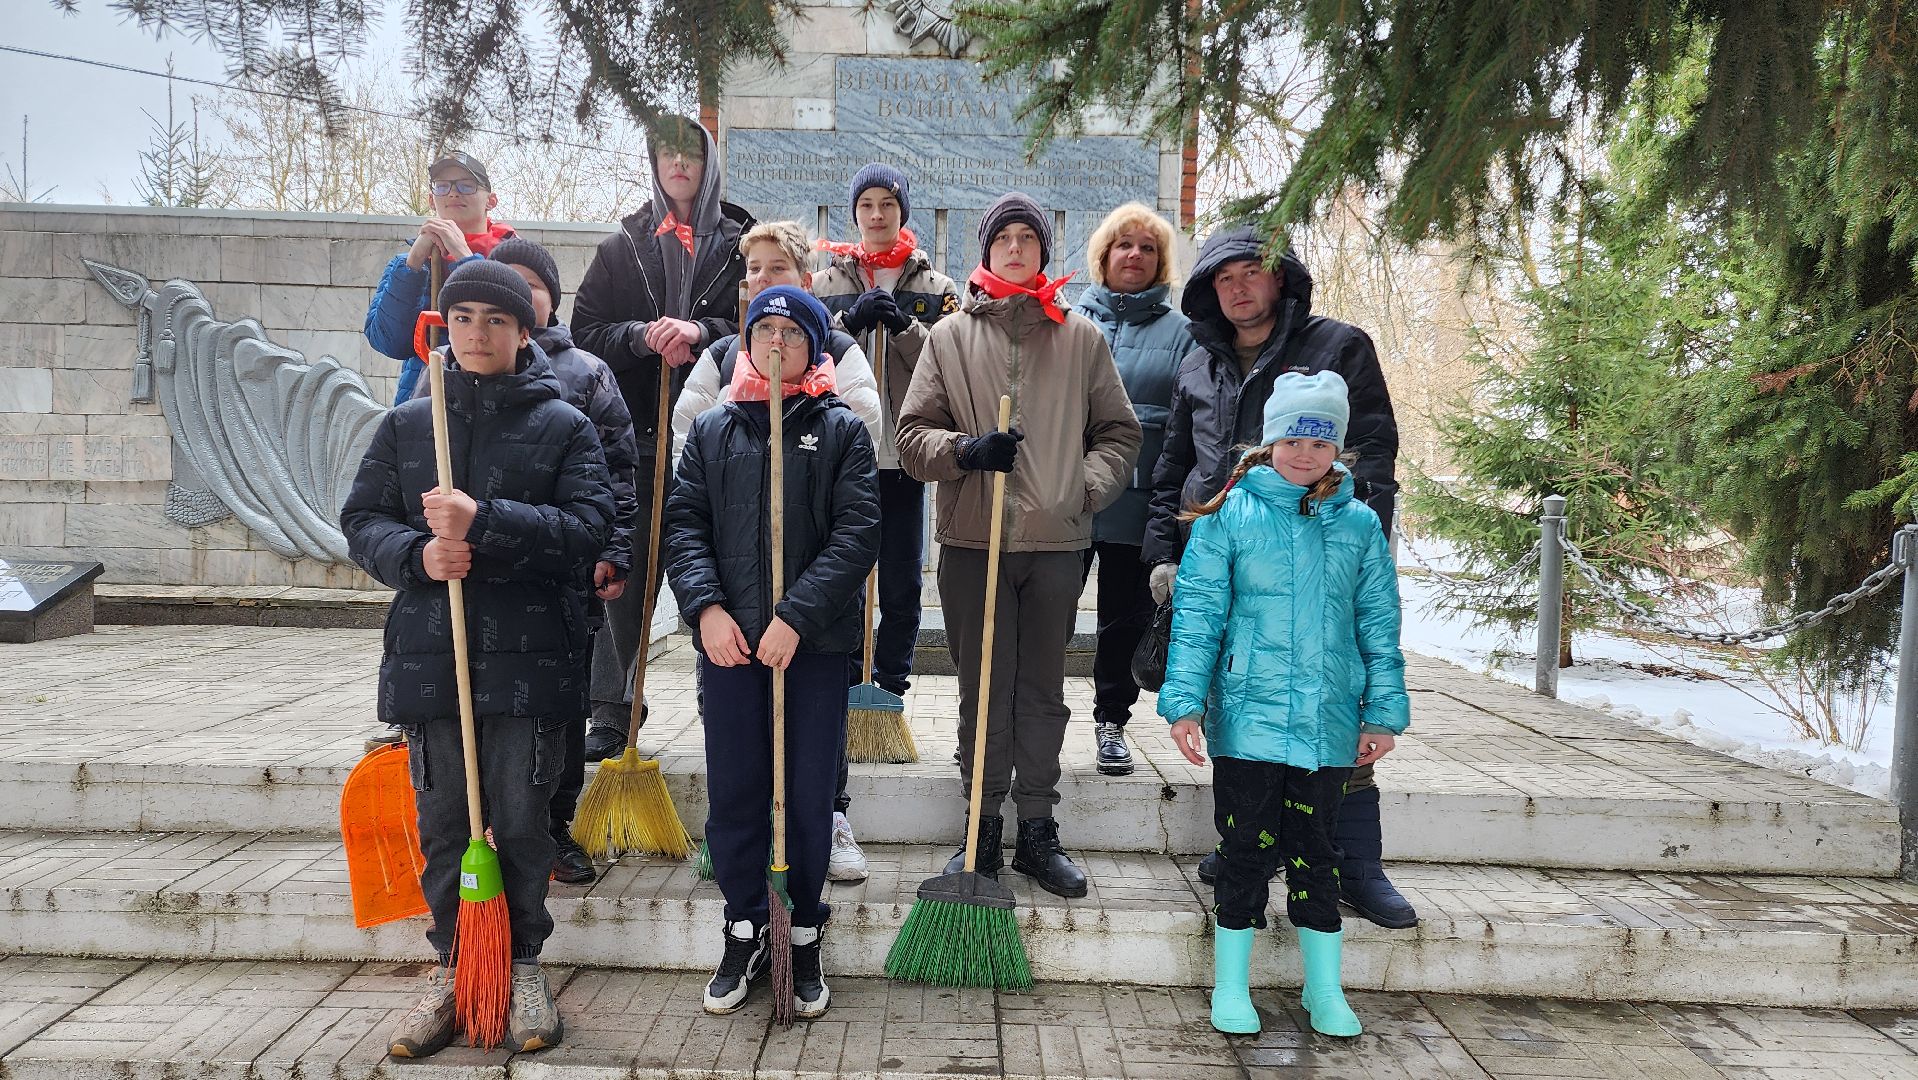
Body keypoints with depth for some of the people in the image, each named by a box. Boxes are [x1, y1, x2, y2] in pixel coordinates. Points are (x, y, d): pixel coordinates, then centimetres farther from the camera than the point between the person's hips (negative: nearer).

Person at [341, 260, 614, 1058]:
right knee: (444, 821, 10)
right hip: (429, 654, 3)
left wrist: (485, 523, -21)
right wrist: (417, 554, -12)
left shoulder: (563, 426, 1)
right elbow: (362, 521, 9)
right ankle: (452, 967, 26)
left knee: (522, 819, 4)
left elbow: (588, 526, -10)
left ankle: (522, 965, 22)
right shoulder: (406, 425, 11)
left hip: (530, 655, -2)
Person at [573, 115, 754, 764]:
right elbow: (585, 331, 8)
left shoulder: (739, 243, 9)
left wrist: (702, 332, -15)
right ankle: (612, 709, 11)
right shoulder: (623, 246, 15)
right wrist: (642, 336, -10)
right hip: (637, 432, 2)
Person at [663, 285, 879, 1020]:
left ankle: (804, 938, 23)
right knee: (733, 792, 8)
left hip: (814, 643, -2)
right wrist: (706, 607, -12)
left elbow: (857, 533, -6)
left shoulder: (842, 430, 3)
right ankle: (744, 933, 26)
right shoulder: (711, 430, 11)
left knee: (809, 794, 6)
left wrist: (797, 616, -16)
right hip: (728, 639, 2)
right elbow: (685, 524, 5)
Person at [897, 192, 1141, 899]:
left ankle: (1037, 830, 18)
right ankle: (984, 831, 17)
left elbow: (1118, 432, 14)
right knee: (983, 690, 5)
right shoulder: (949, 337, 8)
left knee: (1043, 691, 7)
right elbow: (913, 435, 5)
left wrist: (1088, 488, -2)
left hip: (1057, 541, 1)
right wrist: (965, 449, -14)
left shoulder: (1081, 338, 10)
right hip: (973, 541, -1)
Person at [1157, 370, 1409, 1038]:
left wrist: (1383, 712, 7)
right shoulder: (1229, 517, -3)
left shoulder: (1360, 525, 6)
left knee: (1312, 852, 13)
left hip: (1329, 725, 2)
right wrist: (1185, 702, -10)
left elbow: (1379, 626, 9)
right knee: (1247, 850, 6)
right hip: (1247, 719, -2)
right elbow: (1197, 615, -4)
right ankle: (1231, 987, 23)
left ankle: (1324, 989, 28)